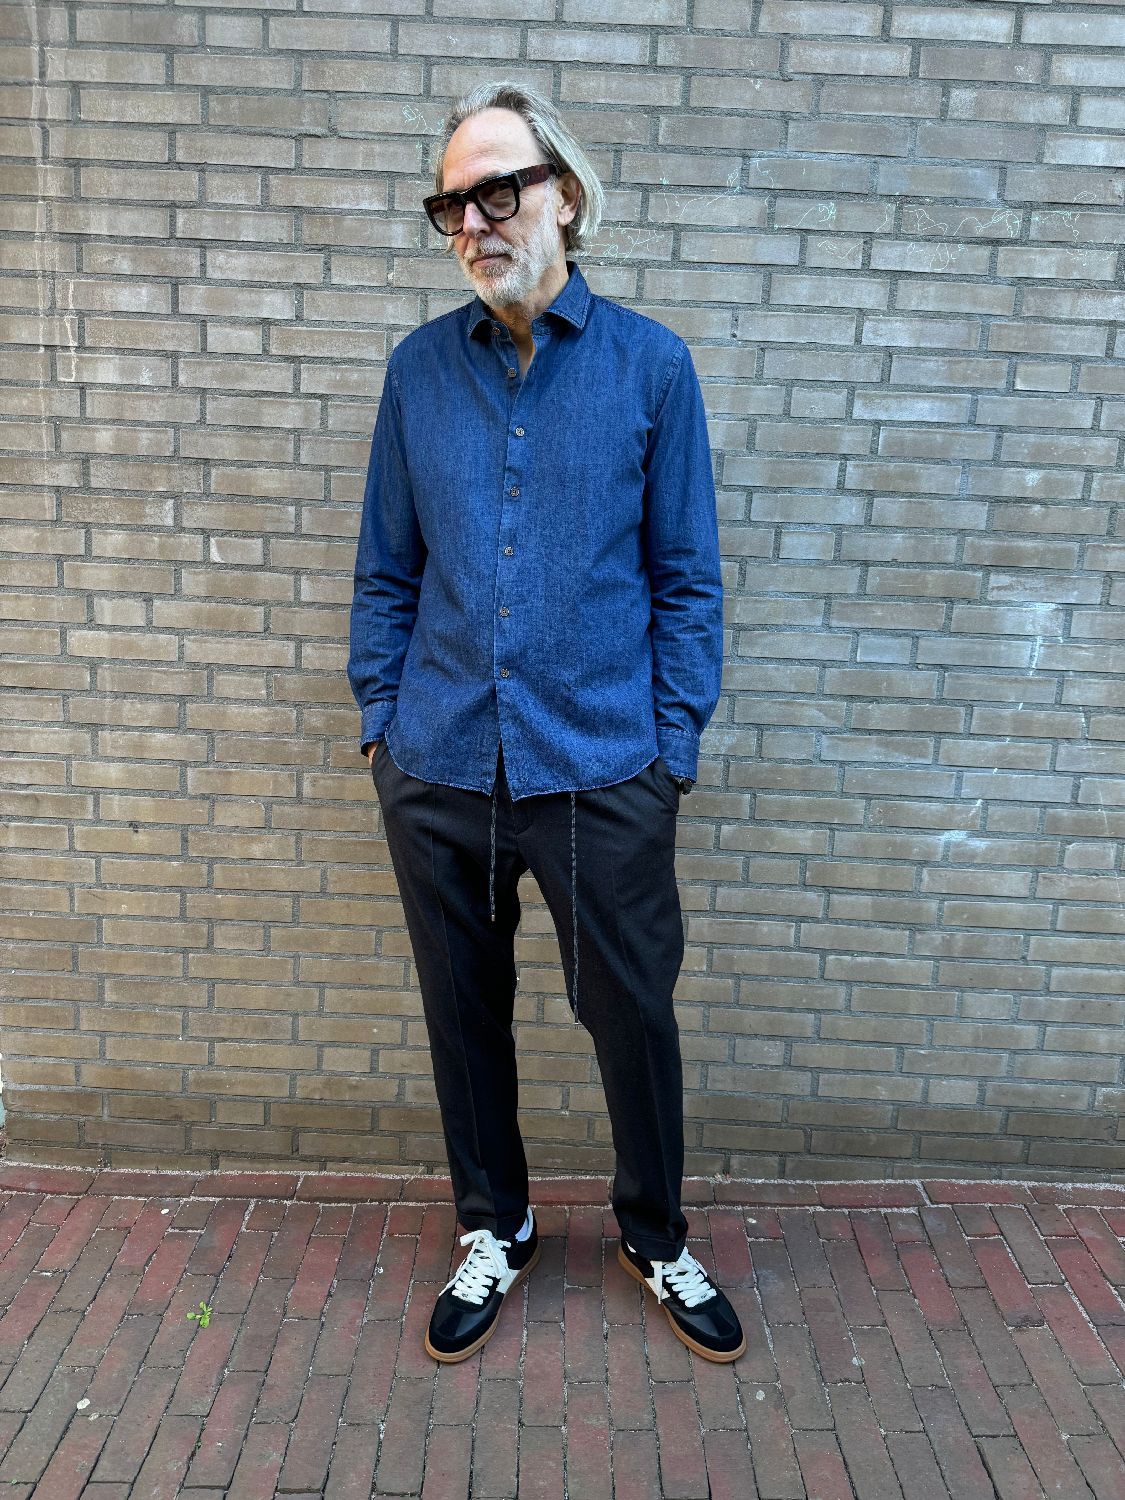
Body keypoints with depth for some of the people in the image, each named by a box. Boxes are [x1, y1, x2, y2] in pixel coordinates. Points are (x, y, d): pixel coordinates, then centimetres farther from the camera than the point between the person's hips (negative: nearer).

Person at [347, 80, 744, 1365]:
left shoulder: (651, 365, 0)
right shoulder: (419, 367, 5)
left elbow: (685, 577, 1)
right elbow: (385, 570, 10)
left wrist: (674, 743, -3)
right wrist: (379, 721, 4)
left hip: (604, 774, -2)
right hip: (438, 771, 3)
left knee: (635, 1017, 9)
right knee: (464, 1014, 15)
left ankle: (656, 1237, 38)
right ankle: (493, 1232, 40)